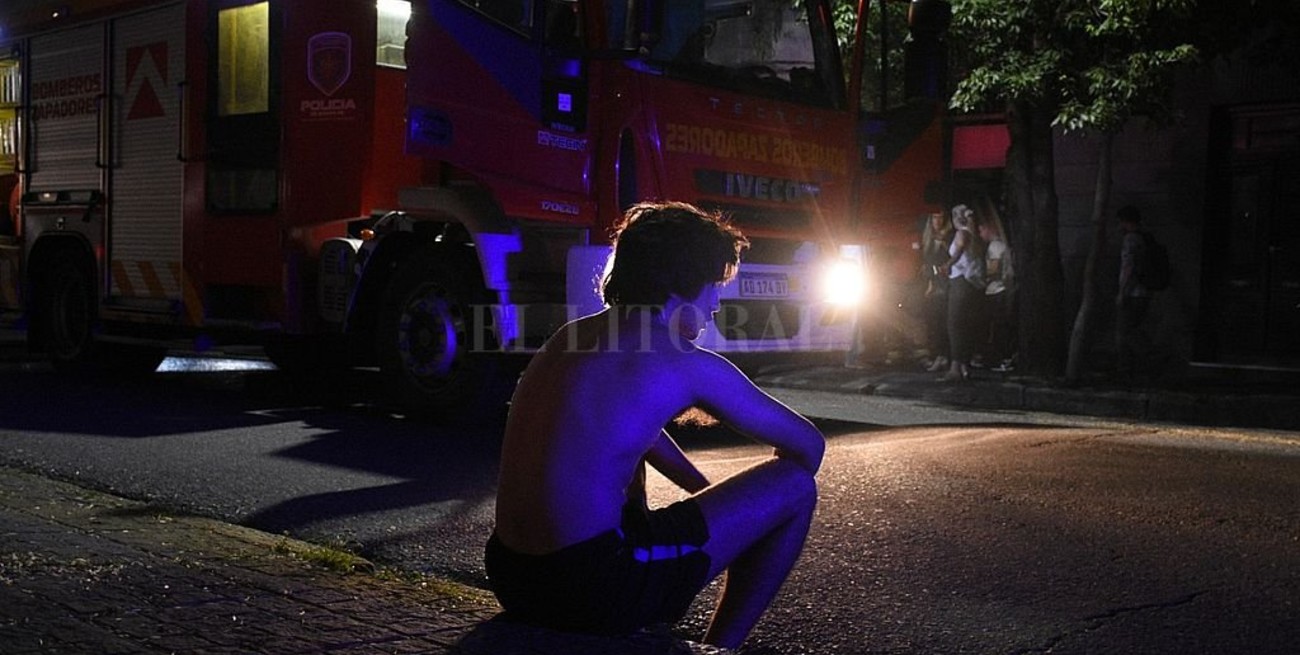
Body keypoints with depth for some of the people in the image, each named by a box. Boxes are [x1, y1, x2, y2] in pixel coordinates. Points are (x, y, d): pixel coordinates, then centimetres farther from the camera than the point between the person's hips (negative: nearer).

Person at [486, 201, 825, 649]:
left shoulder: (574, 336, 14)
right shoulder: (688, 364, -7)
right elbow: (808, 445, 5)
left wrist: (707, 493, 39)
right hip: (594, 588, -8)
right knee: (796, 484, 4)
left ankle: (628, 628, 33)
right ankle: (719, 647, 15)